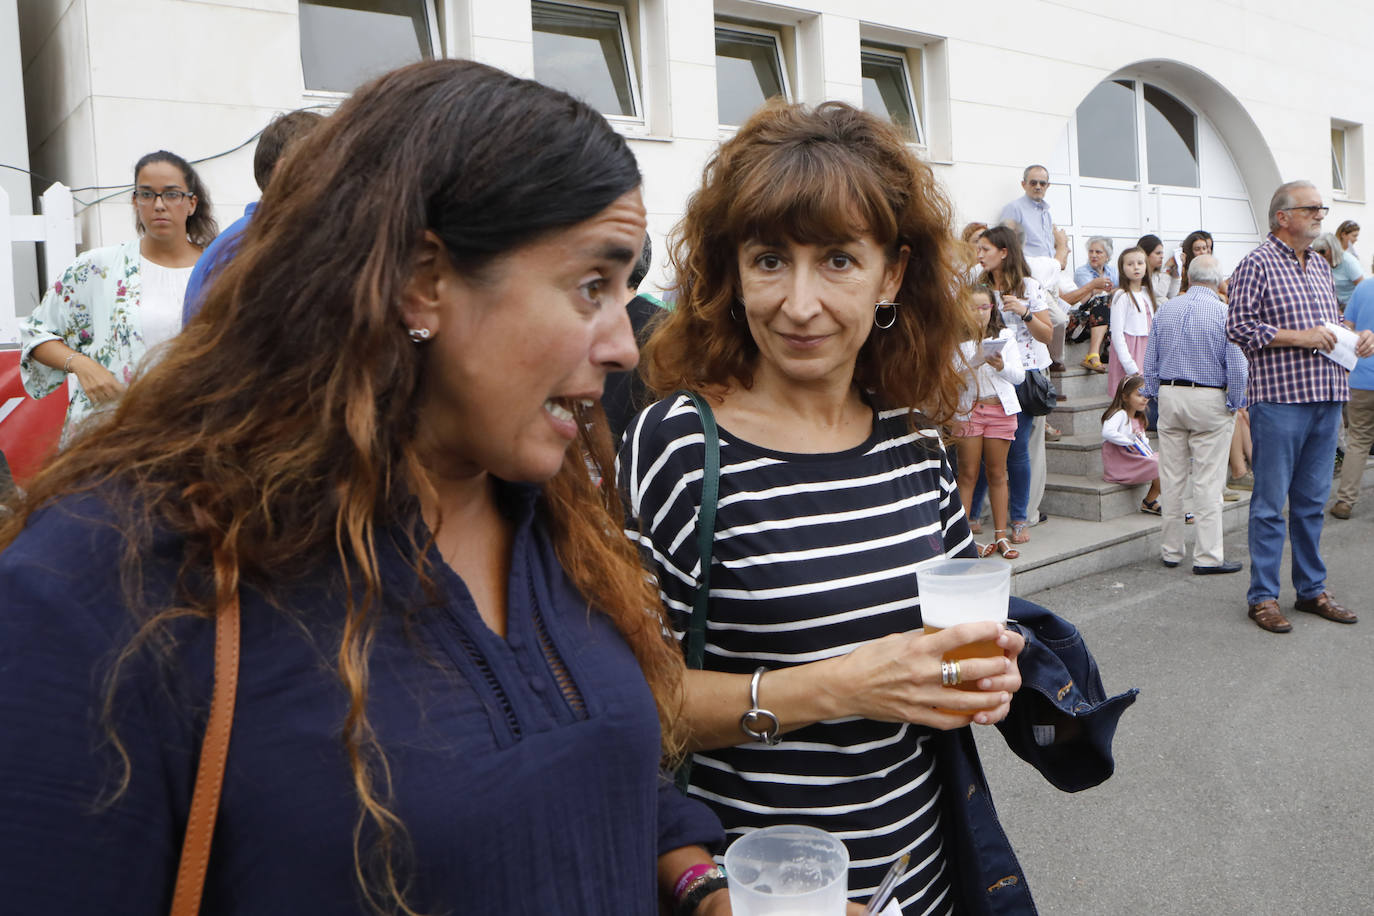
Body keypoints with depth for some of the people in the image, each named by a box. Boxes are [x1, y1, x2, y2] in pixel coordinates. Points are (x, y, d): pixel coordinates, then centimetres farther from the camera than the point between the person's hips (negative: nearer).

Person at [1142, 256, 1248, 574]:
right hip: (1210, 402, -4)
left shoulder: (1164, 310, 6)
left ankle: (1170, 551, 17)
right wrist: (1235, 404, 0)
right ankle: (1207, 556, 2)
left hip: (1169, 396, 4)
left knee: (1171, 479, 9)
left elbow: (1150, 363, 9)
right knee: (1208, 481, -1)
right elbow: (1237, 367, -10)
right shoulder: (1225, 313, -8)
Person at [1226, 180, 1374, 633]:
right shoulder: (1258, 264, -5)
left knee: (1312, 501, 13)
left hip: (1327, 395, 7)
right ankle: (1263, 596, 5)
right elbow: (1238, 325, -12)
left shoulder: (1320, 265, 18)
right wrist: (1299, 337, -16)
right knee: (1271, 502, -2)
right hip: (1279, 396, -7)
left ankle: (1312, 589, 23)